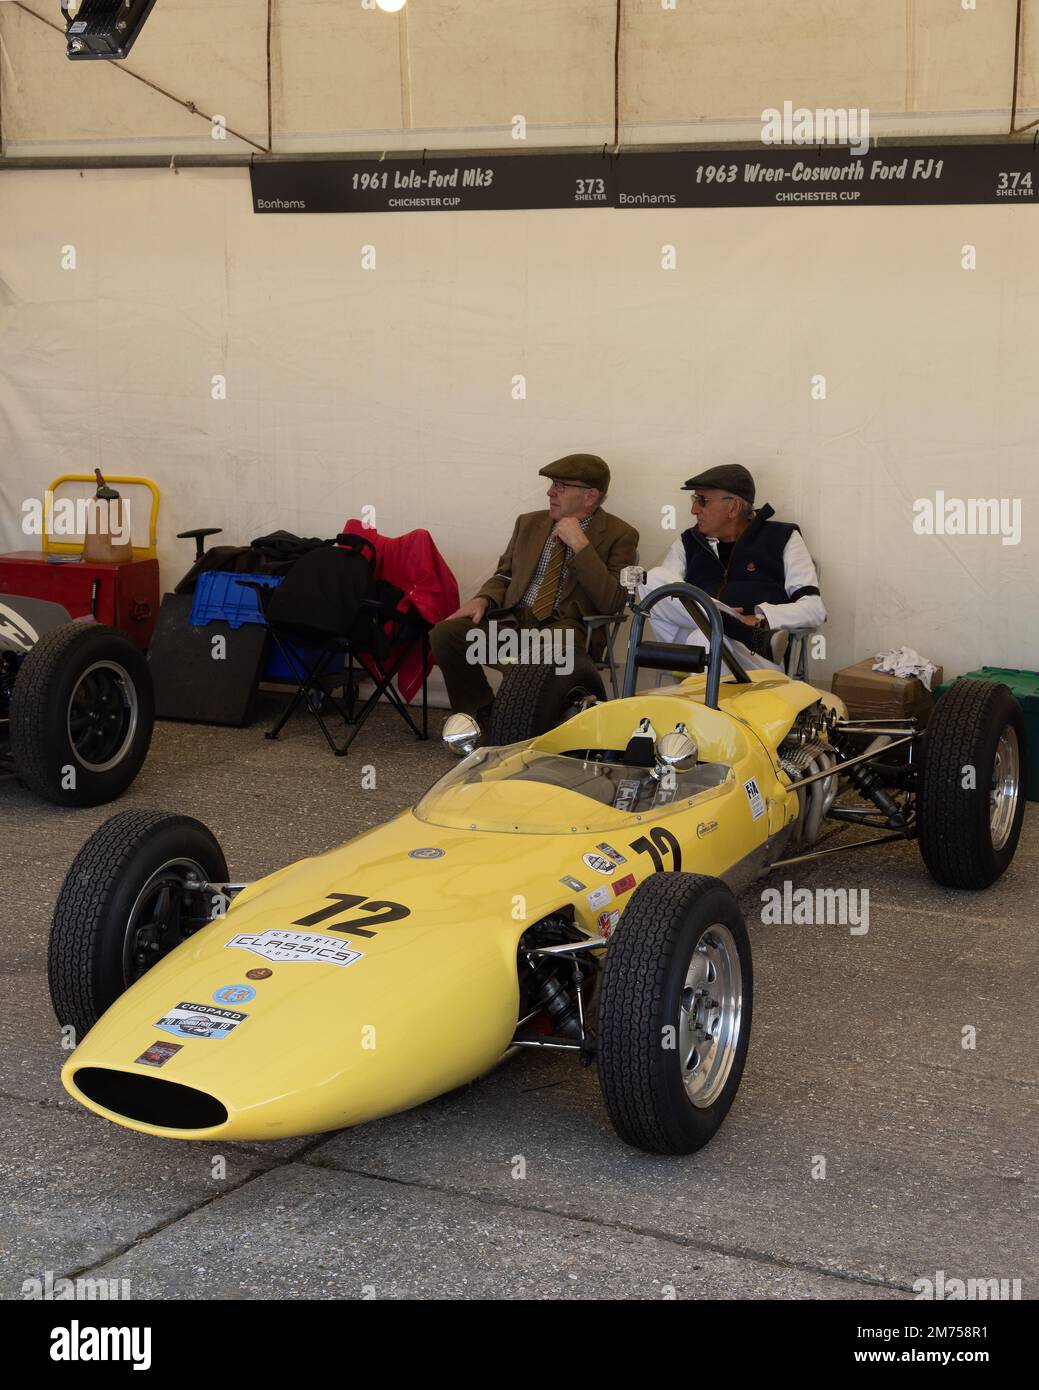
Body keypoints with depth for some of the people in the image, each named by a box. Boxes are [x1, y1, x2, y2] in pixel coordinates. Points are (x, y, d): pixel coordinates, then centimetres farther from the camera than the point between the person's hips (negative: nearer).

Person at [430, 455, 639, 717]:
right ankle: (483, 717, -2)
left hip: (565, 626, -5)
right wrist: (483, 599, 1)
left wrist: (580, 545, -12)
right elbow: (504, 576, 24)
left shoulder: (619, 535, 4)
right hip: (512, 619, 5)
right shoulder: (529, 523, 21)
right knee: (445, 634, -20)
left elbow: (612, 604, -7)